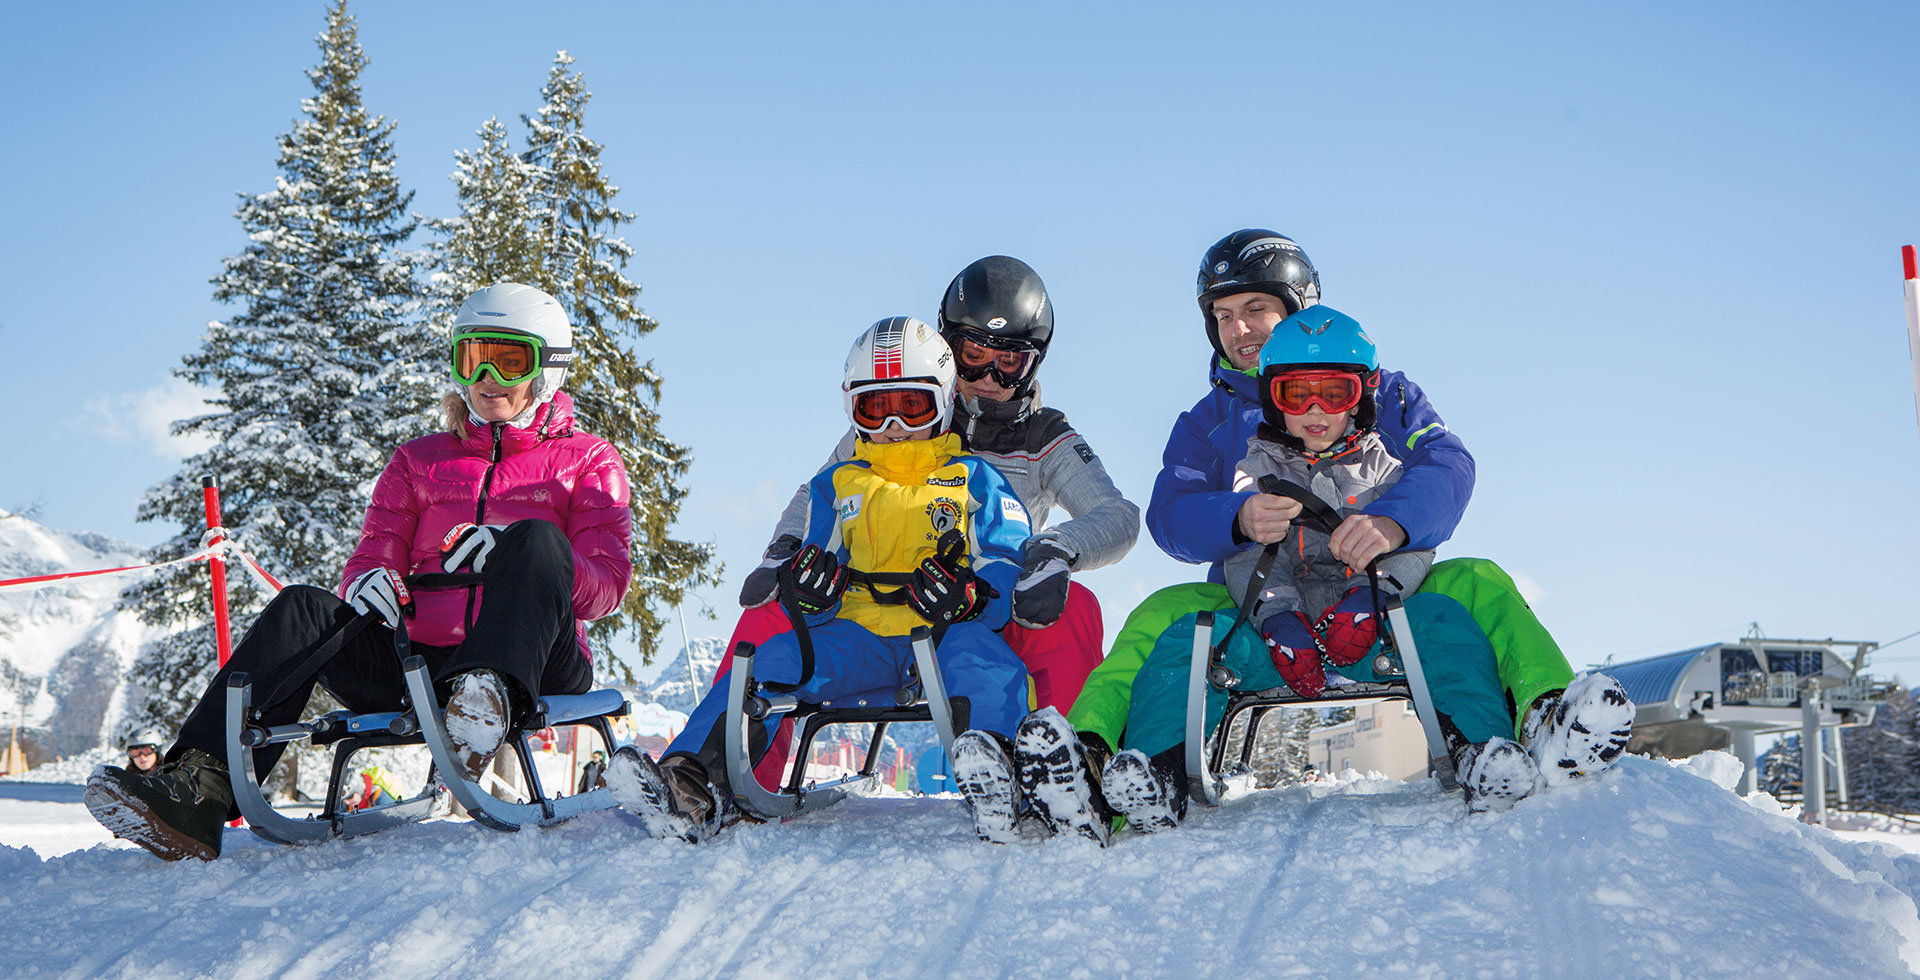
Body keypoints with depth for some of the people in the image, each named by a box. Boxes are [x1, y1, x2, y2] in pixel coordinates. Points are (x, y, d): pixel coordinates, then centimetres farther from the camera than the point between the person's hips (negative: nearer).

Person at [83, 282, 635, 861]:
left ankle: (487, 702, -55)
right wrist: (370, 582, -12)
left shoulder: (588, 461, 14)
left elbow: (607, 587, 1)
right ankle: (199, 789, -35)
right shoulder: (419, 460, 24)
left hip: (538, 671, -3)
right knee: (304, 609, -21)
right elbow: (374, 554, 15)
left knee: (535, 536, -30)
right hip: (421, 668, 3)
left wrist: (521, 563, -19)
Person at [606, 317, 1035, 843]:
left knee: (978, 649, -38)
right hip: (860, 634, 3)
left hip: (946, 633, -3)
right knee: (778, 656, -25)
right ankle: (695, 787, -41)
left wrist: (968, 593, -19)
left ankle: (991, 770, -65)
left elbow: (1008, 567, 6)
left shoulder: (975, 480, 18)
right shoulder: (836, 487, 26)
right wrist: (808, 590, -6)